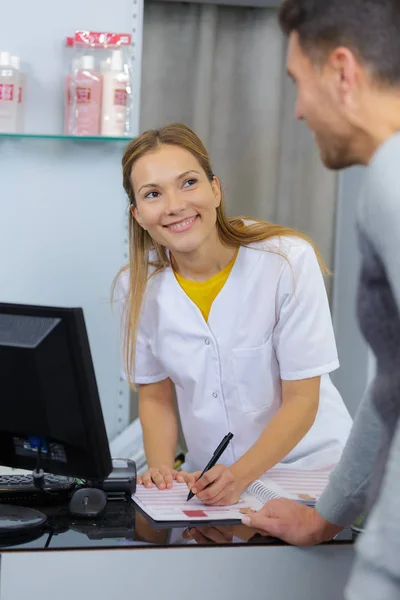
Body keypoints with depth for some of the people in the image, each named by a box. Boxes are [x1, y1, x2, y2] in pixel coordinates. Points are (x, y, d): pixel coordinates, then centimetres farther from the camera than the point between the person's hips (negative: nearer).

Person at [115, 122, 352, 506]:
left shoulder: (288, 260, -14)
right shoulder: (139, 285, -3)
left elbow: (301, 400, -12)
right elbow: (155, 396, 7)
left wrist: (240, 475, -25)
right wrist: (161, 467, -11)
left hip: (310, 465, -4)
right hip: (211, 476, 4)